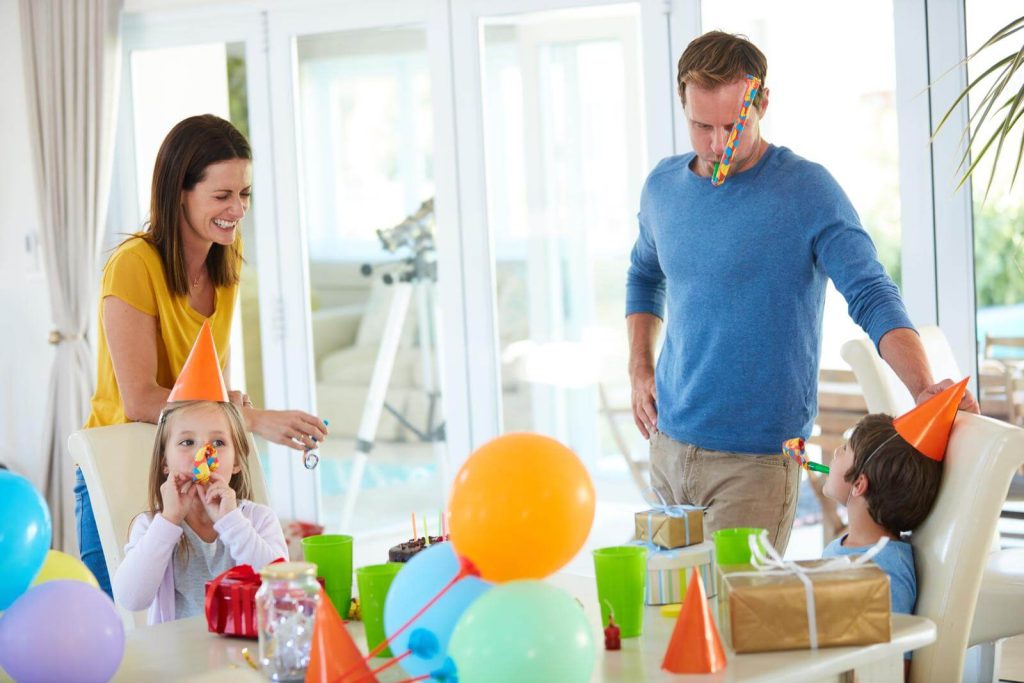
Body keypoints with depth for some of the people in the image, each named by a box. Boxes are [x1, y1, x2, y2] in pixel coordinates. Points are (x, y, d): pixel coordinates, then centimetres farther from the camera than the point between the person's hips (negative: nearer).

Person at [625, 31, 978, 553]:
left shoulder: (808, 191, -11)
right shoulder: (663, 186, 7)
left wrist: (923, 387, -32)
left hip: (757, 457, -6)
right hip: (669, 441, 6)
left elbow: (872, 296, -16)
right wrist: (640, 370, 12)